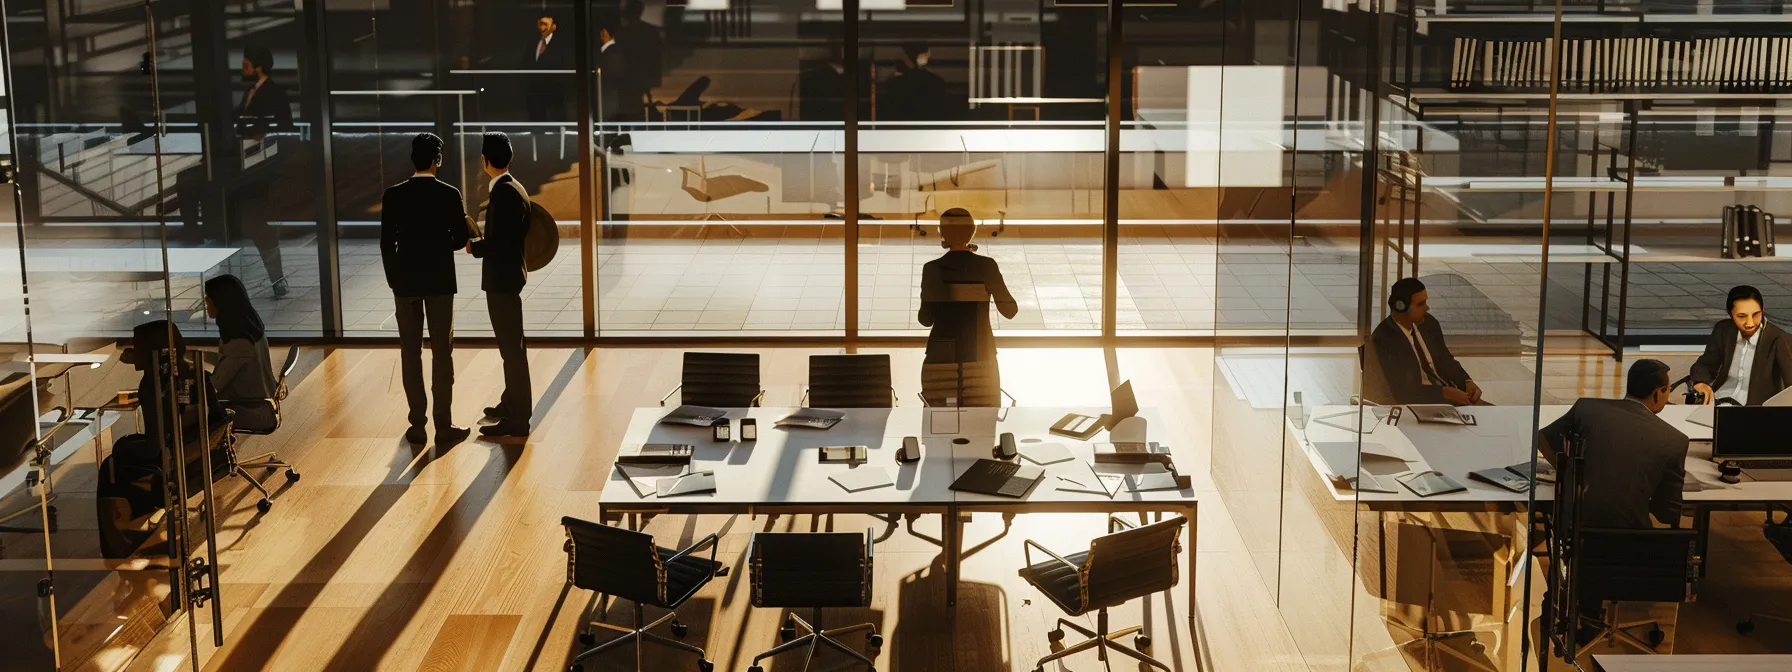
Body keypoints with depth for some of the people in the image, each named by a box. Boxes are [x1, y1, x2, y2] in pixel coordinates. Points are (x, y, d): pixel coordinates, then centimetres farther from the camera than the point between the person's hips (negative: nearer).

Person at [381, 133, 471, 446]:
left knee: (411, 353, 7)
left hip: (405, 281, 1)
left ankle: (417, 425, 9)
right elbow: (460, 239, -3)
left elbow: (386, 242, -1)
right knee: (442, 353, 3)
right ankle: (444, 426, 4)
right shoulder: (449, 195, -8)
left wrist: (393, 278, 10)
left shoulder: (393, 195, -3)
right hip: (440, 280, -1)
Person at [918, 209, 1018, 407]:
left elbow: (926, 319, -3)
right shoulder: (986, 266, -4)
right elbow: (1010, 310, 1)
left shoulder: (933, 269, -6)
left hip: (942, 357, -1)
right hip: (980, 357, 1)